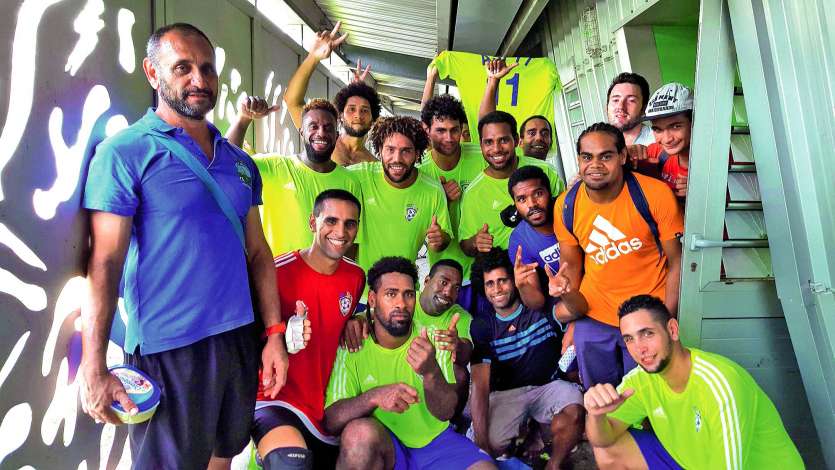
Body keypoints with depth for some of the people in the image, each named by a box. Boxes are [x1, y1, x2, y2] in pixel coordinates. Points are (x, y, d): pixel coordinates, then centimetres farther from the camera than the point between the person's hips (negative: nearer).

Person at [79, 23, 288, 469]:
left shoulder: (240, 162, 10)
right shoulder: (123, 153, -7)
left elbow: (257, 251, 10)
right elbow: (104, 264, -11)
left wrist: (274, 333, 6)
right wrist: (94, 370, -14)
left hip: (241, 340, 6)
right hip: (167, 349, -5)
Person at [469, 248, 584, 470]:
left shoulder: (540, 308, -4)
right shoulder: (482, 326, -7)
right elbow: (480, 385, -13)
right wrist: (481, 440, -22)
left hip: (548, 385, 0)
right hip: (507, 393, 0)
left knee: (574, 412, -32)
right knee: (492, 445, -24)